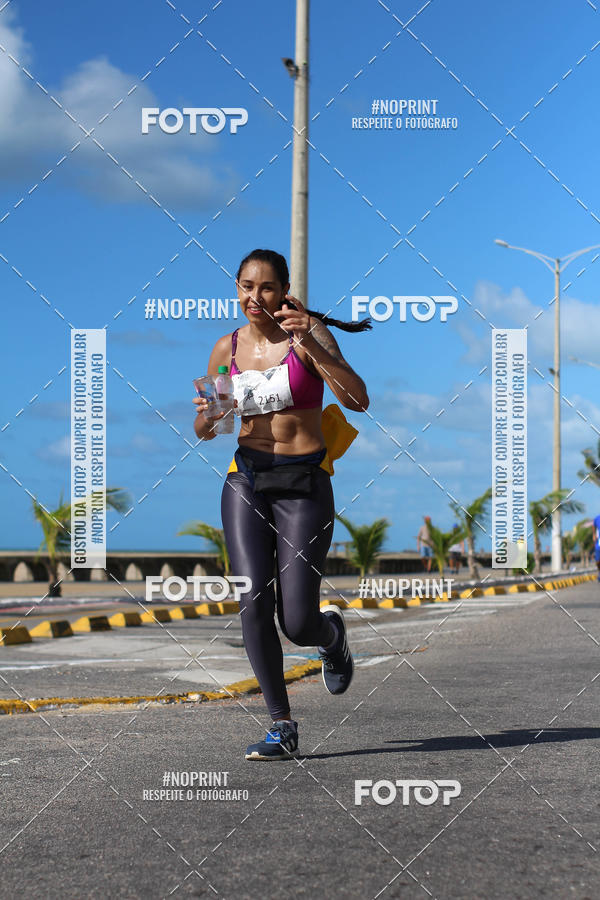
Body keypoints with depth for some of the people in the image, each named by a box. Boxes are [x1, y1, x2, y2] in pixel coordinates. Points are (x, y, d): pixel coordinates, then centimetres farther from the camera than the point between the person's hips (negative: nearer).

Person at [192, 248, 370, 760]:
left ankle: (332, 633, 32)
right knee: (254, 602, -13)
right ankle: (283, 729, -3)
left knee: (297, 623, -7)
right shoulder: (228, 348, 8)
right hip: (246, 482, 3)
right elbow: (203, 431, 18)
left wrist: (312, 346, -25)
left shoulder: (308, 333, -3)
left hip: (304, 485, -3)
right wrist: (209, 416, -6)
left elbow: (358, 400, -15)